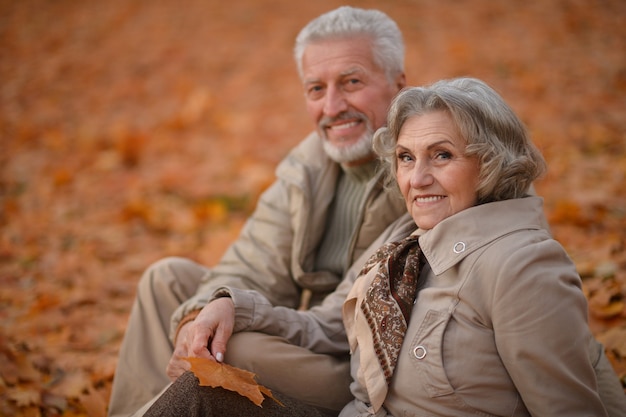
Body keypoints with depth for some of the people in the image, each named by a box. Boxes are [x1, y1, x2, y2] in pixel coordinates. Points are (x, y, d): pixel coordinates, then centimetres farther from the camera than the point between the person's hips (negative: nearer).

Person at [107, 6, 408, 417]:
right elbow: (253, 271, 0)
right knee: (169, 278, 5)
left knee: (244, 349, -30)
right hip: (308, 343, 8)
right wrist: (205, 312, -24)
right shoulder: (306, 166, 7)